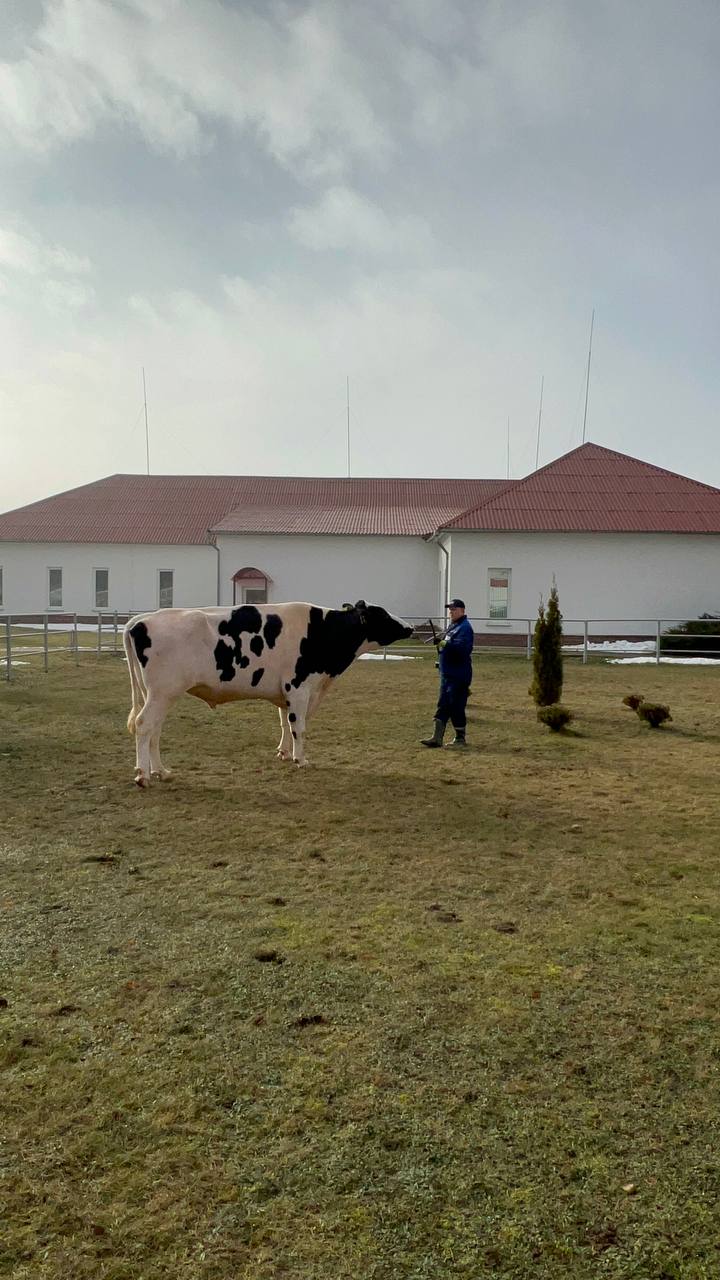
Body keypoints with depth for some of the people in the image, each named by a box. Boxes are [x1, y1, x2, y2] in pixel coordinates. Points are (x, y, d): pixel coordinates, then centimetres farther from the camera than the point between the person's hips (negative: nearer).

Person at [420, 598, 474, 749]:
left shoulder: (465, 628, -12)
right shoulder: (452, 626, 17)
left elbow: (463, 647, -26)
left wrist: (446, 644, -31)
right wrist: (441, 644, 9)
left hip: (458, 676, -10)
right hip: (447, 673, 10)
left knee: (456, 707, -3)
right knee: (442, 706, 9)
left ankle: (460, 738, 9)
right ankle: (437, 738, 12)